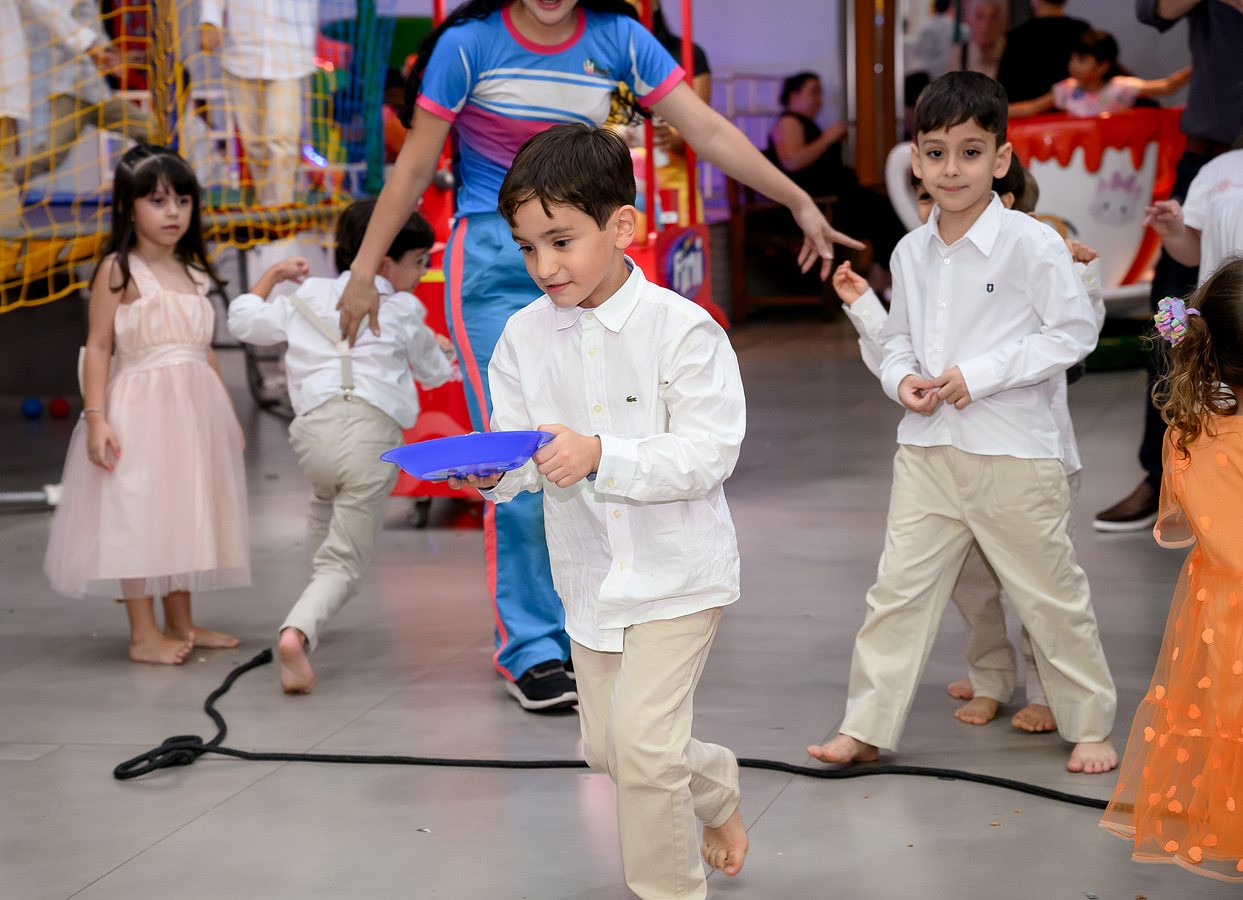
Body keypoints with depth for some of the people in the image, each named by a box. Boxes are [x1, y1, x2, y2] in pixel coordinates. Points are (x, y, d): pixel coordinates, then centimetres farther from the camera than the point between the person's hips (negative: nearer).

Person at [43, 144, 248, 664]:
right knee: (137, 514, -5)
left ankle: (180, 623, 23)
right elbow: (98, 347, -10)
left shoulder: (192, 273, 12)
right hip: (140, 406, -7)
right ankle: (144, 634, 0)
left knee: (183, 513, 12)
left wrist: (227, 413, 18)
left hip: (194, 407, 7)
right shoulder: (118, 271, -7)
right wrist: (96, 417, -17)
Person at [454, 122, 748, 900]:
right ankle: (716, 786, 44)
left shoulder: (681, 328, -15)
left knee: (642, 741, -12)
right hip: (590, 573, 6)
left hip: (677, 570, -6)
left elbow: (709, 454, -20)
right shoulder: (525, 336, -1)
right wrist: (494, 473, -24)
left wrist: (601, 455, -32)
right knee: (605, 746, 15)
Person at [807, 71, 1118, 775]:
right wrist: (902, 380, -4)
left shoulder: (1032, 243, -11)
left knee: (1051, 595, 6)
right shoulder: (911, 252, 7)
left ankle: (1092, 726, 23)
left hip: (1015, 453, -5)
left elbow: (1076, 331, -11)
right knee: (900, 587, 5)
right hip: (927, 448, 5)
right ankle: (866, 728, 13)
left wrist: (980, 374, -17)